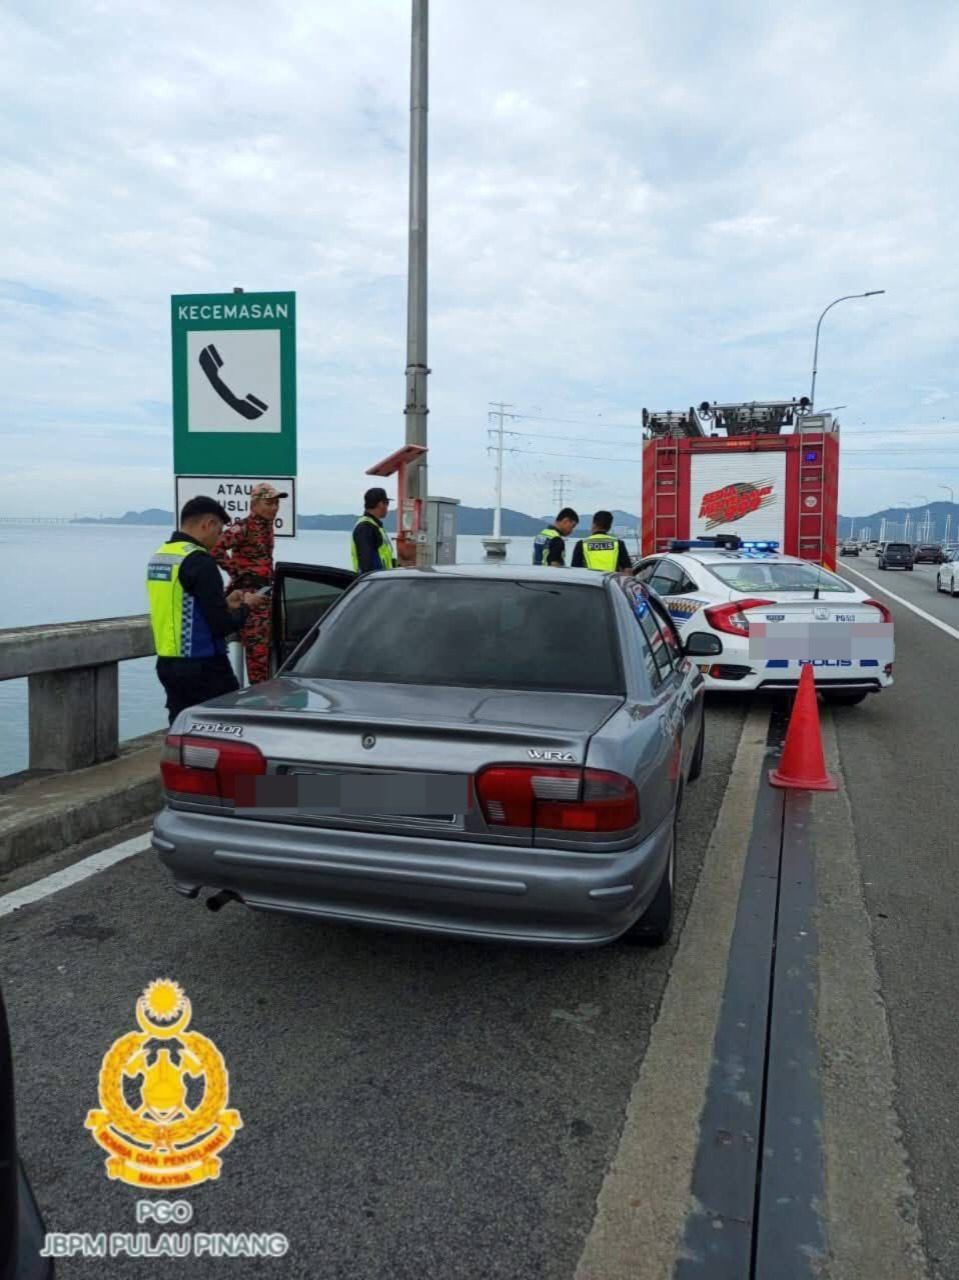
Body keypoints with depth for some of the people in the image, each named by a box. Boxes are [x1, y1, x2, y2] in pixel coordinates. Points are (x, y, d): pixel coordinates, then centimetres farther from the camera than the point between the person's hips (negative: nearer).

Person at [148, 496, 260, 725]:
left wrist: (224, 603, 18)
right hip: (202, 667, -8)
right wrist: (244, 607, 1)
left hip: (167, 663, 8)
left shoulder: (158, 556, 10)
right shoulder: (199, 561, -17)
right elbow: (222, 625, -18)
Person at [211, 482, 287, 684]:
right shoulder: (243, 528, -14)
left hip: (265, 591, 8)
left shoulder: (268, 527, 11)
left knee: (268, 645, 12)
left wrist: (270, 578, 13)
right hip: (248, 593, -8)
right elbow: (215, 550, -25)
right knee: (256, 646, -9)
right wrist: (237, 571, -17)